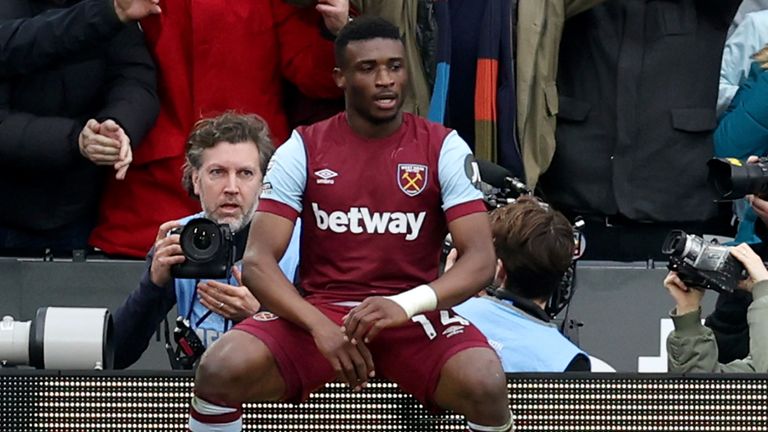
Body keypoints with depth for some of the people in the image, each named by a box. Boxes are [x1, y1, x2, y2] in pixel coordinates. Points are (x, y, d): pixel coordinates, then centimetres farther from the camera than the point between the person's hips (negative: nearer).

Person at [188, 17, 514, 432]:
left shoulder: (443, 148, -2)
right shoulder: (303, 149, -2)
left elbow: (481, 258, -11)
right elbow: (257, 260, -9)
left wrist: (406, 305, -30)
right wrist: (320, 326, -27)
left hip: (413, 314, 0)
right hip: (318, 310, 1)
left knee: (486, 384, -31)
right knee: (219, 370, -27)